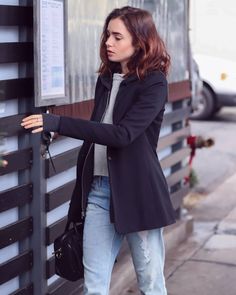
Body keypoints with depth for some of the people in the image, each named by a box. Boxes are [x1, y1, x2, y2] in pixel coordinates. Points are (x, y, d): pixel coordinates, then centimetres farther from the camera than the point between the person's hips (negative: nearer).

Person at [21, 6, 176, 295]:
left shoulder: (153, 83, -10)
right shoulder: (106, 79, 11)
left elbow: (122, 134, -23)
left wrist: (59, 123, -28)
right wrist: (81, 188, 13)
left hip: (137, 191, -6)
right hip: (98, 188, 6)